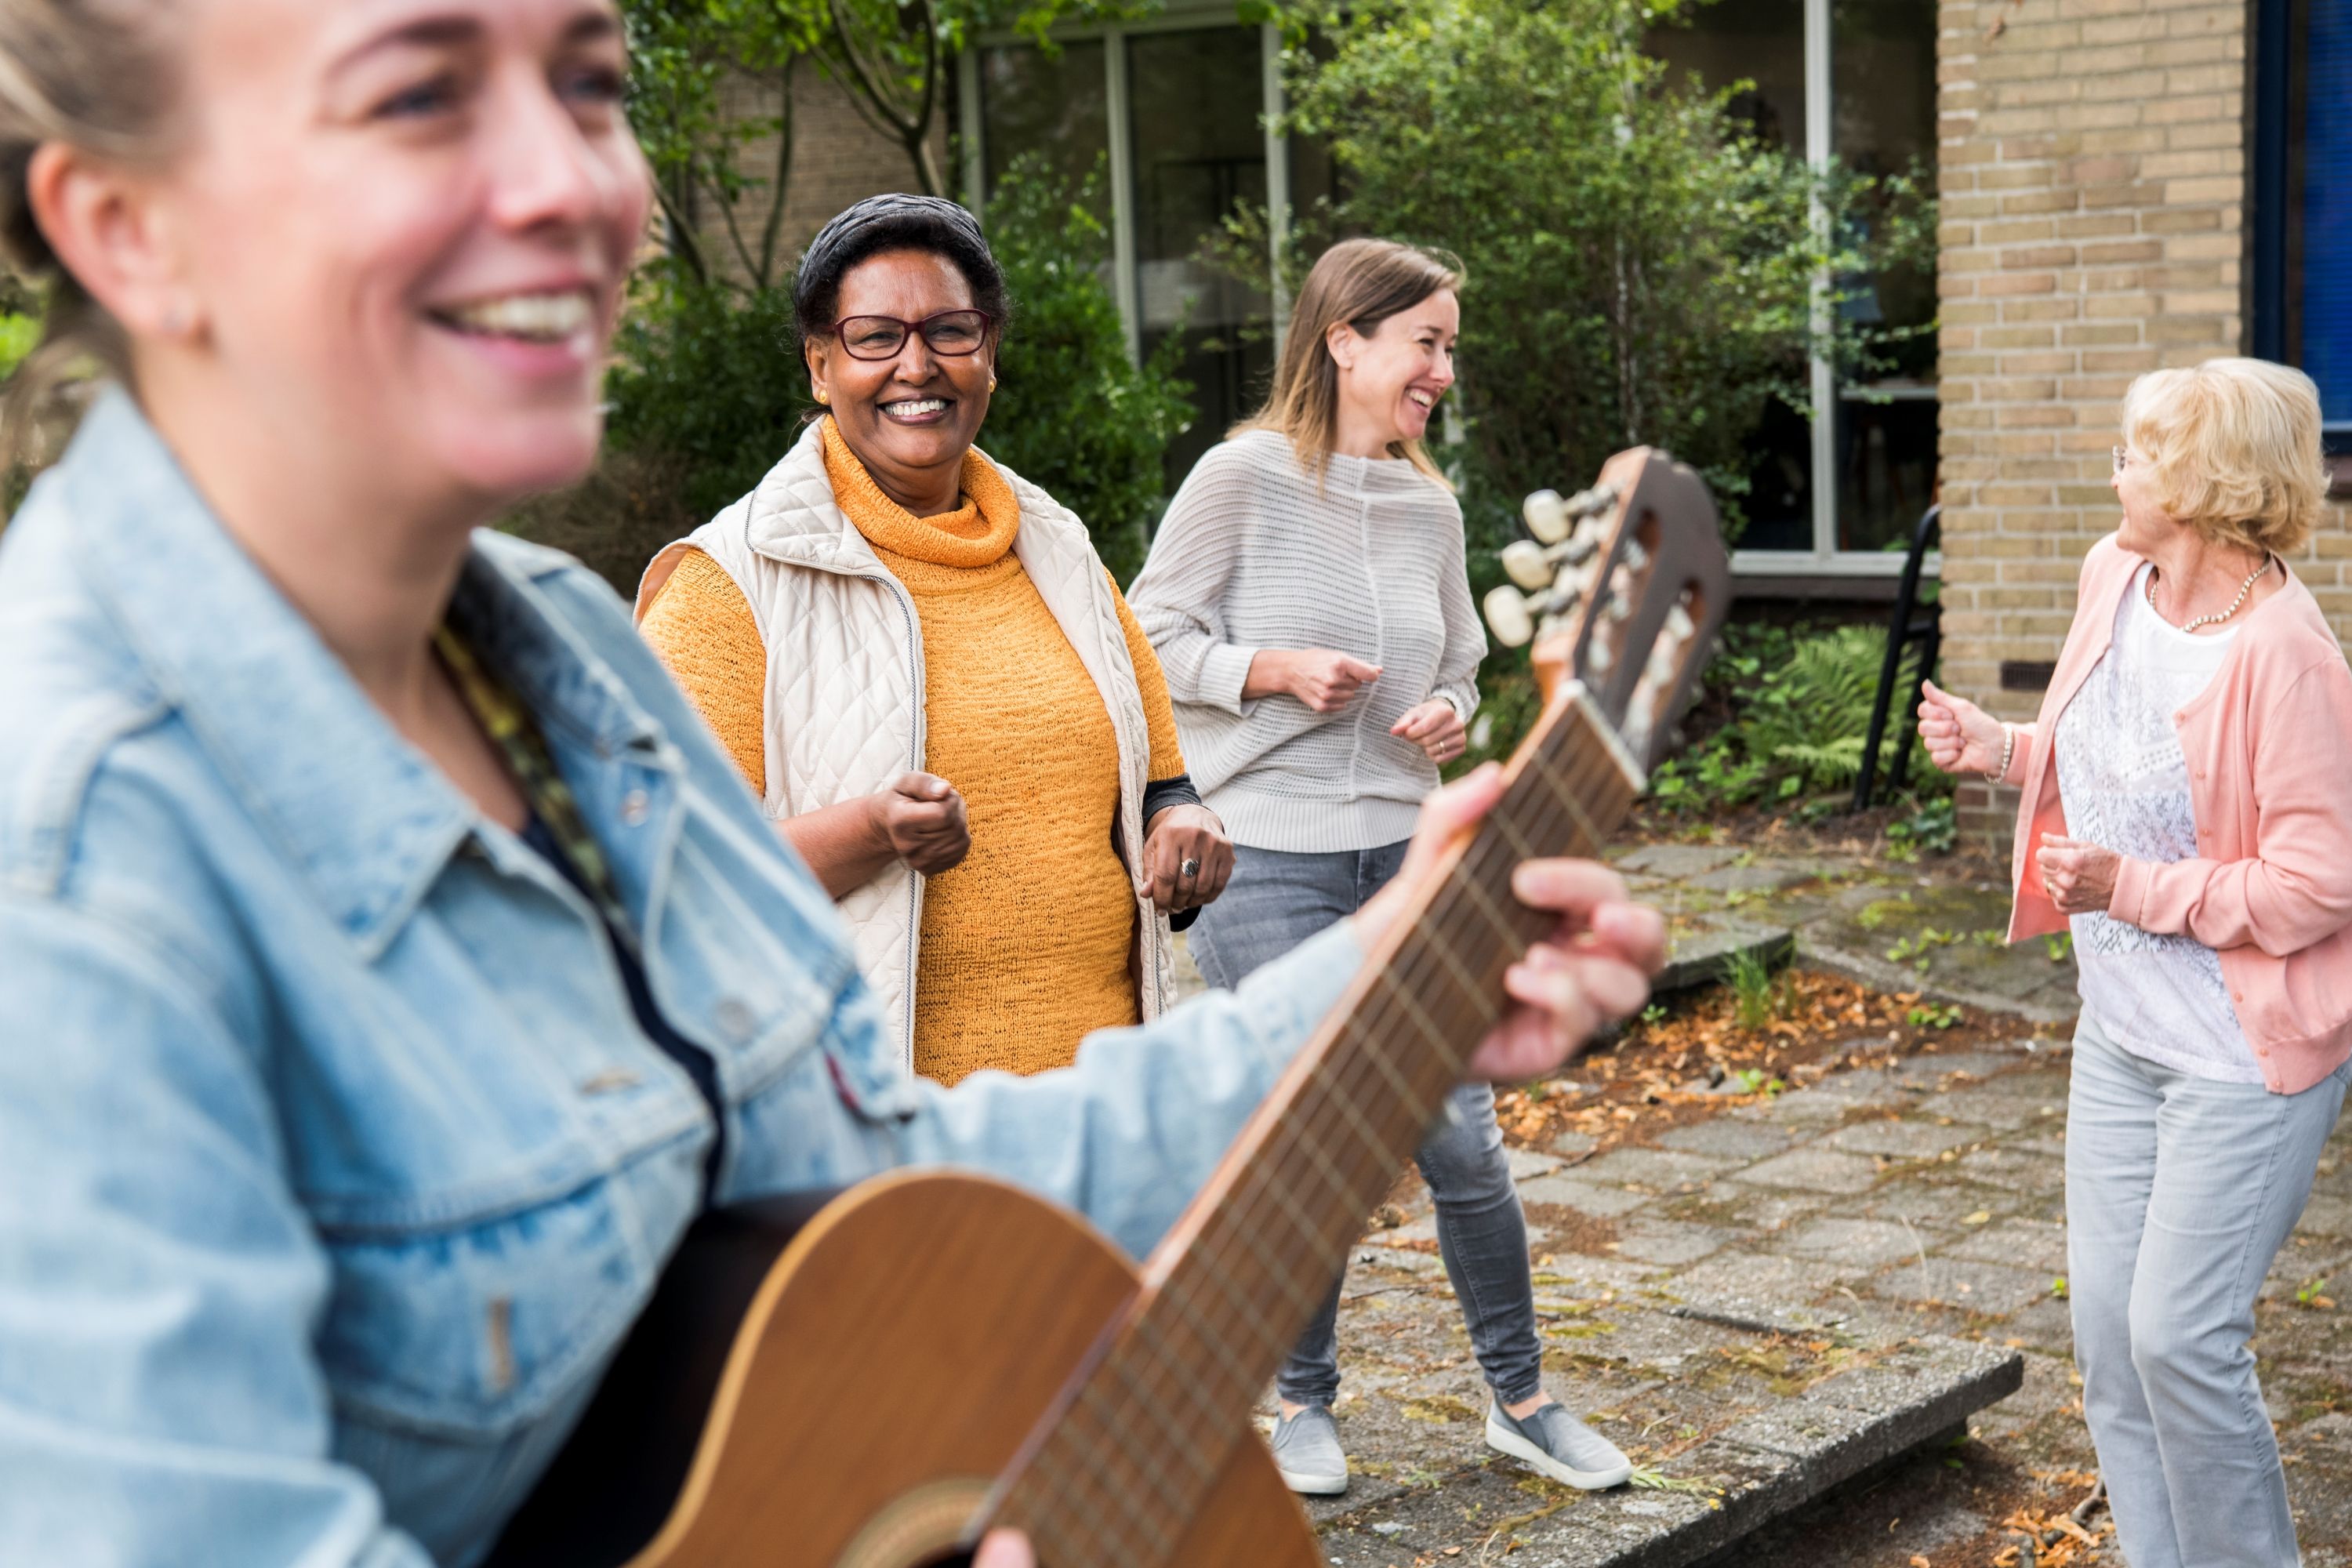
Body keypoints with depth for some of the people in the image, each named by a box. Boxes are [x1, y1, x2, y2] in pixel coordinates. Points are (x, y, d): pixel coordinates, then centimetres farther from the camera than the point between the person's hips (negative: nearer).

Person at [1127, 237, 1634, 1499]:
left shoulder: (1430, 506, 7)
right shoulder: (1244, 477, -8)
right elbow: (1152, 639, -6)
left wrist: (1449, 715, -3)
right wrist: (1278, 668, -20)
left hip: (1404, 855, 5)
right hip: (1266, 864, -4)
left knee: (1465, 1142, 5)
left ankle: (1521, 1398, 23)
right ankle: (1305, 1402, 25)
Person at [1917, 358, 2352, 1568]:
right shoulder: (2115, 576, 1)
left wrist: (2131, 887, -24)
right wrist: (1995, 747, 3)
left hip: (2245, 1056, -8)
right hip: (2122, 1031, 8)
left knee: (2180, 1333, -5)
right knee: (2105, 1319, 12)